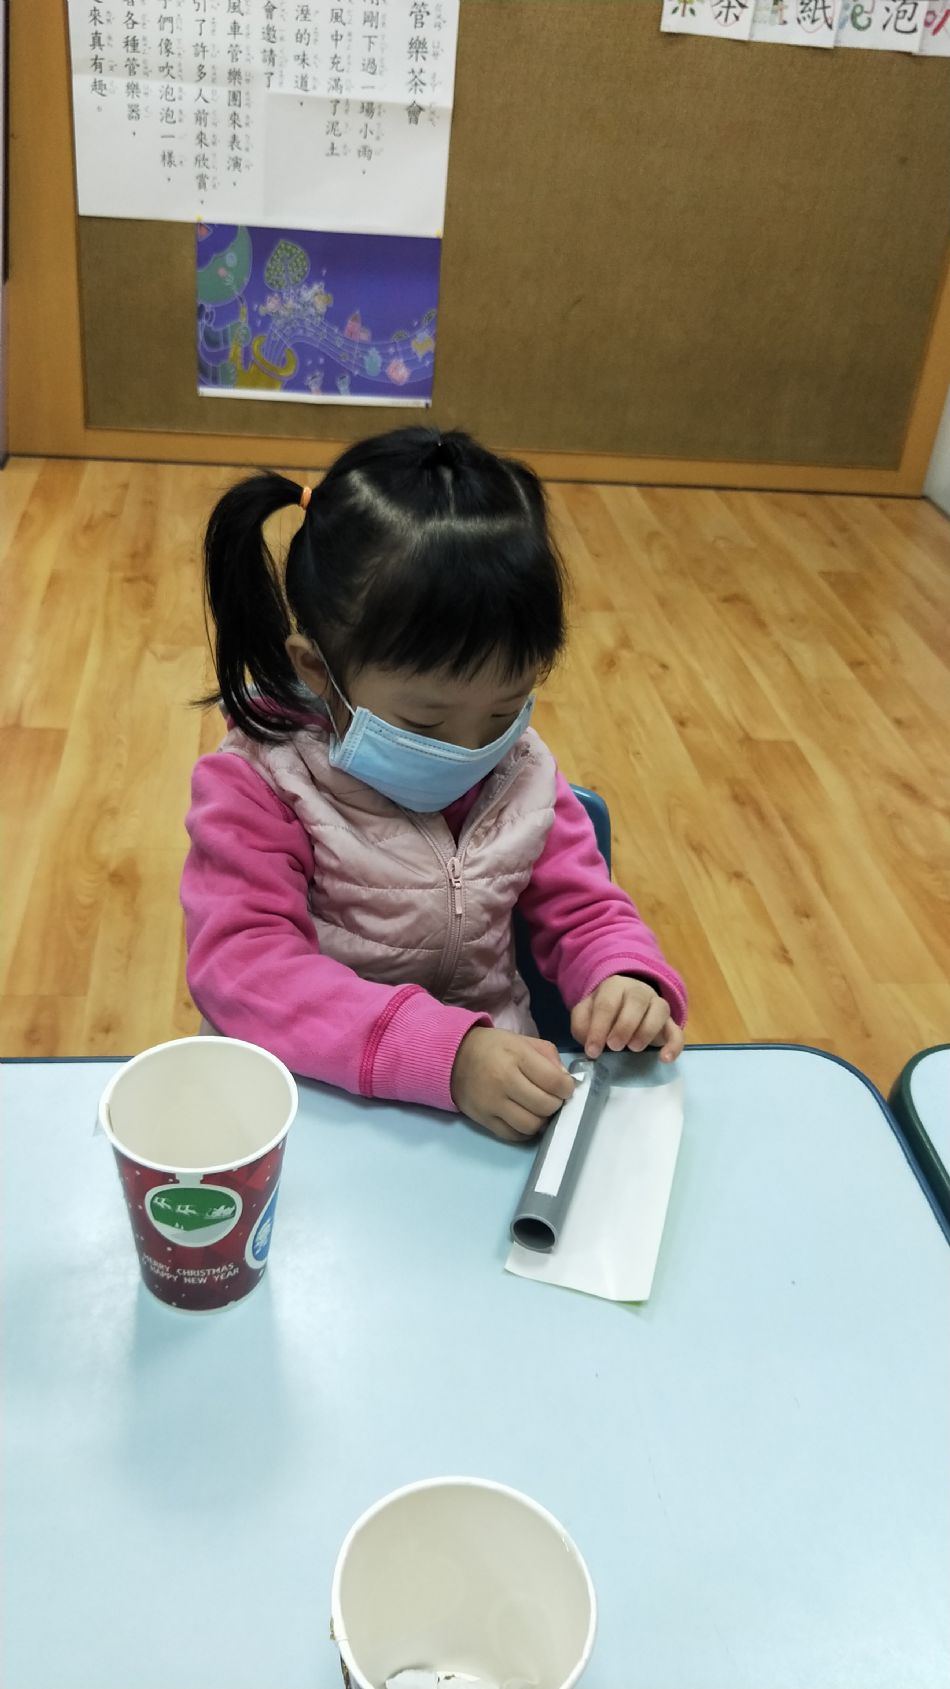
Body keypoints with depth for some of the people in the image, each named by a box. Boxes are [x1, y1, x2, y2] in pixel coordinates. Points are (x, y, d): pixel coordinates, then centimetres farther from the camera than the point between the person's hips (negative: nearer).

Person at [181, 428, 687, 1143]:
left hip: (502, 1097, 3)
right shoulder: (261, 789, -13)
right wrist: (444, 1050, -34)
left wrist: (628, 978, -14)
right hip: (322, 1100, -2)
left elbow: (584, 910, 9)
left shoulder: (521, 776, 1)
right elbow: (242, 968, -23)